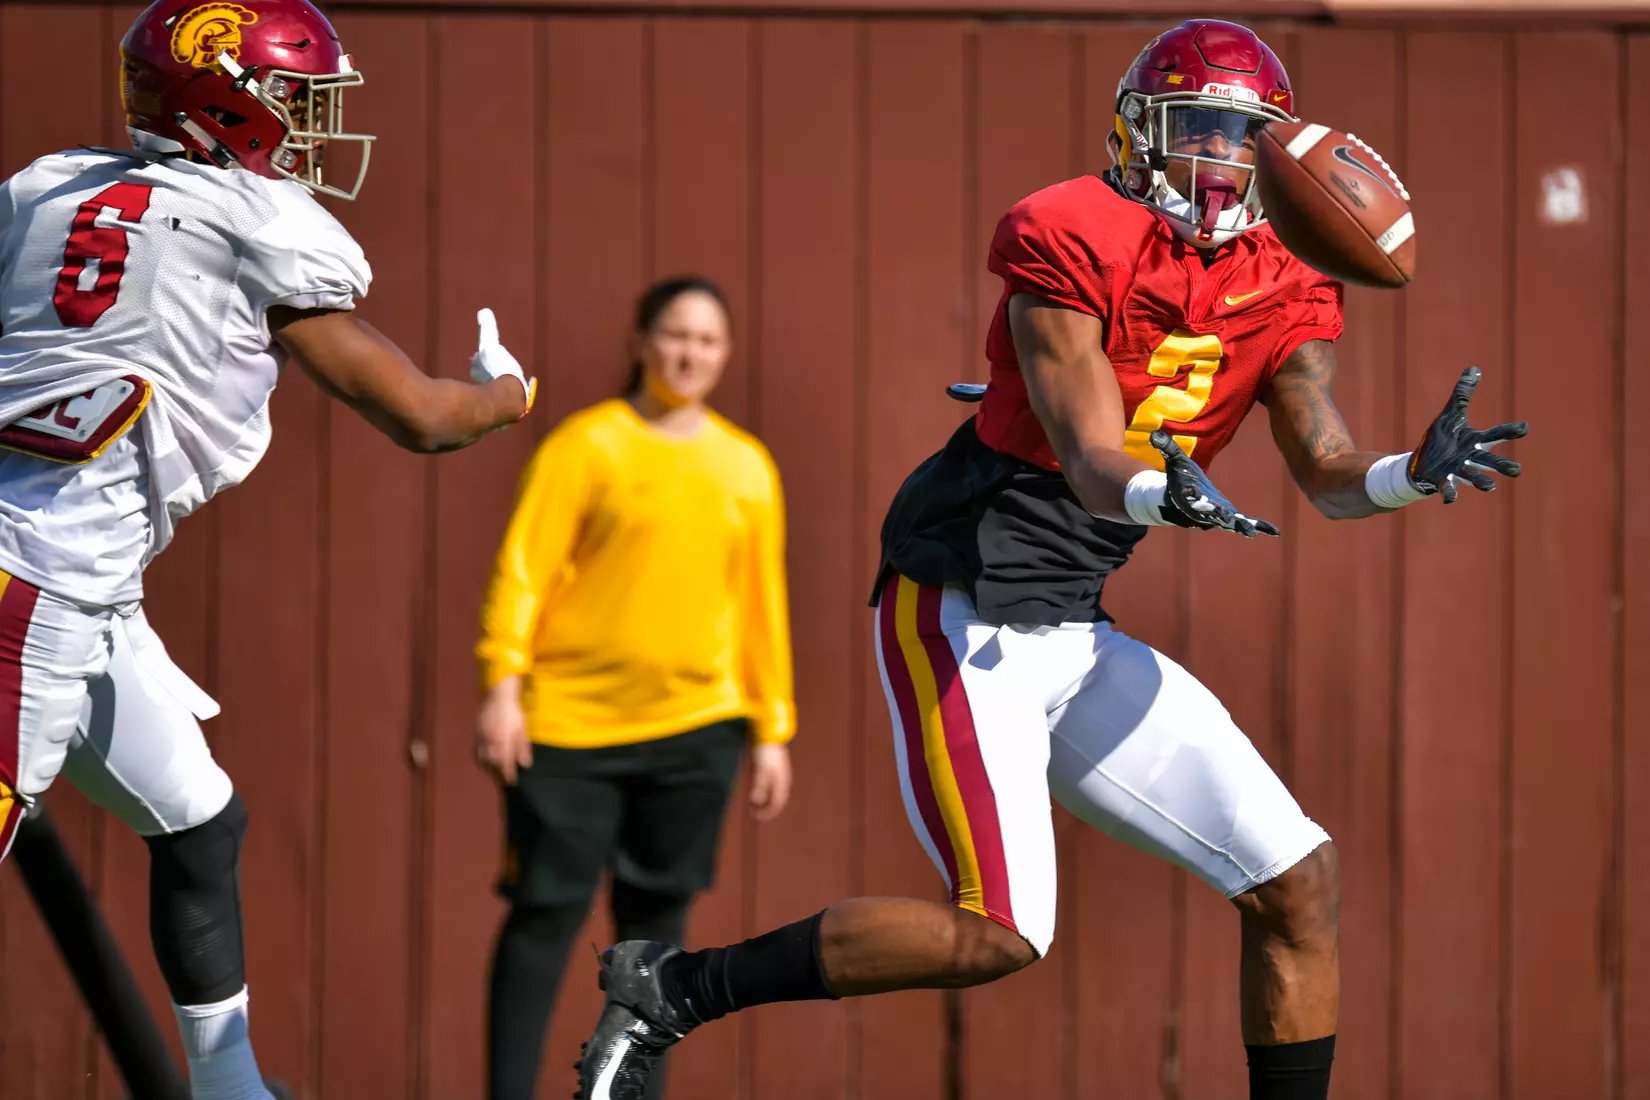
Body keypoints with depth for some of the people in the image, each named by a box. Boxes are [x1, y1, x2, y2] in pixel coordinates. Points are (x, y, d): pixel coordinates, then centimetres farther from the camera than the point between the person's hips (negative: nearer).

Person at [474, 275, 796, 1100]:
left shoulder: (747, 466, 10)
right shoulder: (586, 444, -2)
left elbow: (762, 603, 13)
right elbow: (524, 569, -7)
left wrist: (772, 730, 12)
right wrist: (502, 684, -16)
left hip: (695, 728, 4)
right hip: (570, 724, -4)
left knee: (657, 920, 6)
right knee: (547, 911, -3)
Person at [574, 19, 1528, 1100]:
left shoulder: (1281, 293, 7)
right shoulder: (1074, 242, -13)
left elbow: (1329, 472, -2)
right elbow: (1092, 463, -20)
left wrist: (1414, 474, -23)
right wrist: (1163, 492, -42)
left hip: (1075, 640, 8)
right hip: (962, 606, -8)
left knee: (1299, 882, 1)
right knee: (998, 933, -18)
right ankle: (670, 989, -4)